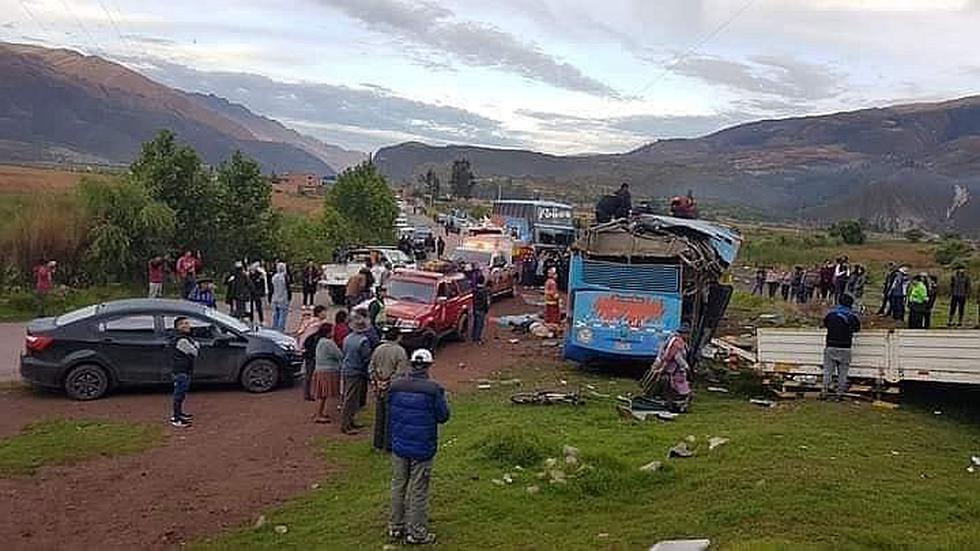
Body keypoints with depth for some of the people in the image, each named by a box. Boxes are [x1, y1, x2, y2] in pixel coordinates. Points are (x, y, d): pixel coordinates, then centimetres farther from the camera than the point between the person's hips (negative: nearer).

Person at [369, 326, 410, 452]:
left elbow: (371, 369, 9)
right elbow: (402, 372, -15)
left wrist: (374, 383, 16)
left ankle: (378, 444, 24)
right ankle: (389, 445, 9)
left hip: (379, 387, 6)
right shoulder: (399, 351, -14)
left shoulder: (377, 349, 4)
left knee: (379, 416, 15)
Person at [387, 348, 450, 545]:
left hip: (399, 445, 4)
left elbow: (390, 412, 8)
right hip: (423, 448, -4)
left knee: (398, 486, 18)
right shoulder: (434, 389, -18)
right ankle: (416, 532, 14)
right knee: (418, 490, 6)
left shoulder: (396, 385, -5)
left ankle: (396, 527, 28)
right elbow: (443, 416, -8)